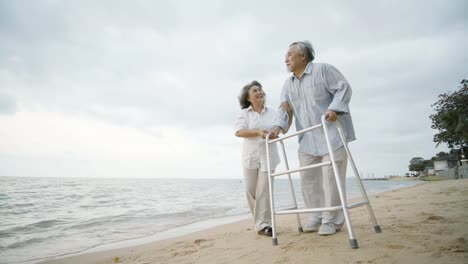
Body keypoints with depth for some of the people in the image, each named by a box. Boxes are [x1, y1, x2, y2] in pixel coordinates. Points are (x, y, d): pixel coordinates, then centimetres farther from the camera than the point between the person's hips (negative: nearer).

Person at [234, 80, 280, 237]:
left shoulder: (272, 112, 9)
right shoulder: (244, 113, 2)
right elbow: (239, 132, -11)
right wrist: (258, 133, -24)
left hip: (268, 156, 0)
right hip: (250, 156, 0)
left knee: (264, 191, -6)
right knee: (251, 191, 6)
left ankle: (262, 225, 2)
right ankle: (260, 219, 28)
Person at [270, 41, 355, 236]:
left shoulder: (323, 70, -3)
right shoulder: (288, 84, 15)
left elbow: (343, 88, -8)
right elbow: (285, 108, 6)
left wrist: (334, 109, -24)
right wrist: (279, 126, -11)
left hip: (332, 133, -6)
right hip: (307, 139, 7)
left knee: (331, 177, -5)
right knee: (308, 178, 6)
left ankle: (332, 220, 7)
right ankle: (317, 217, 18)